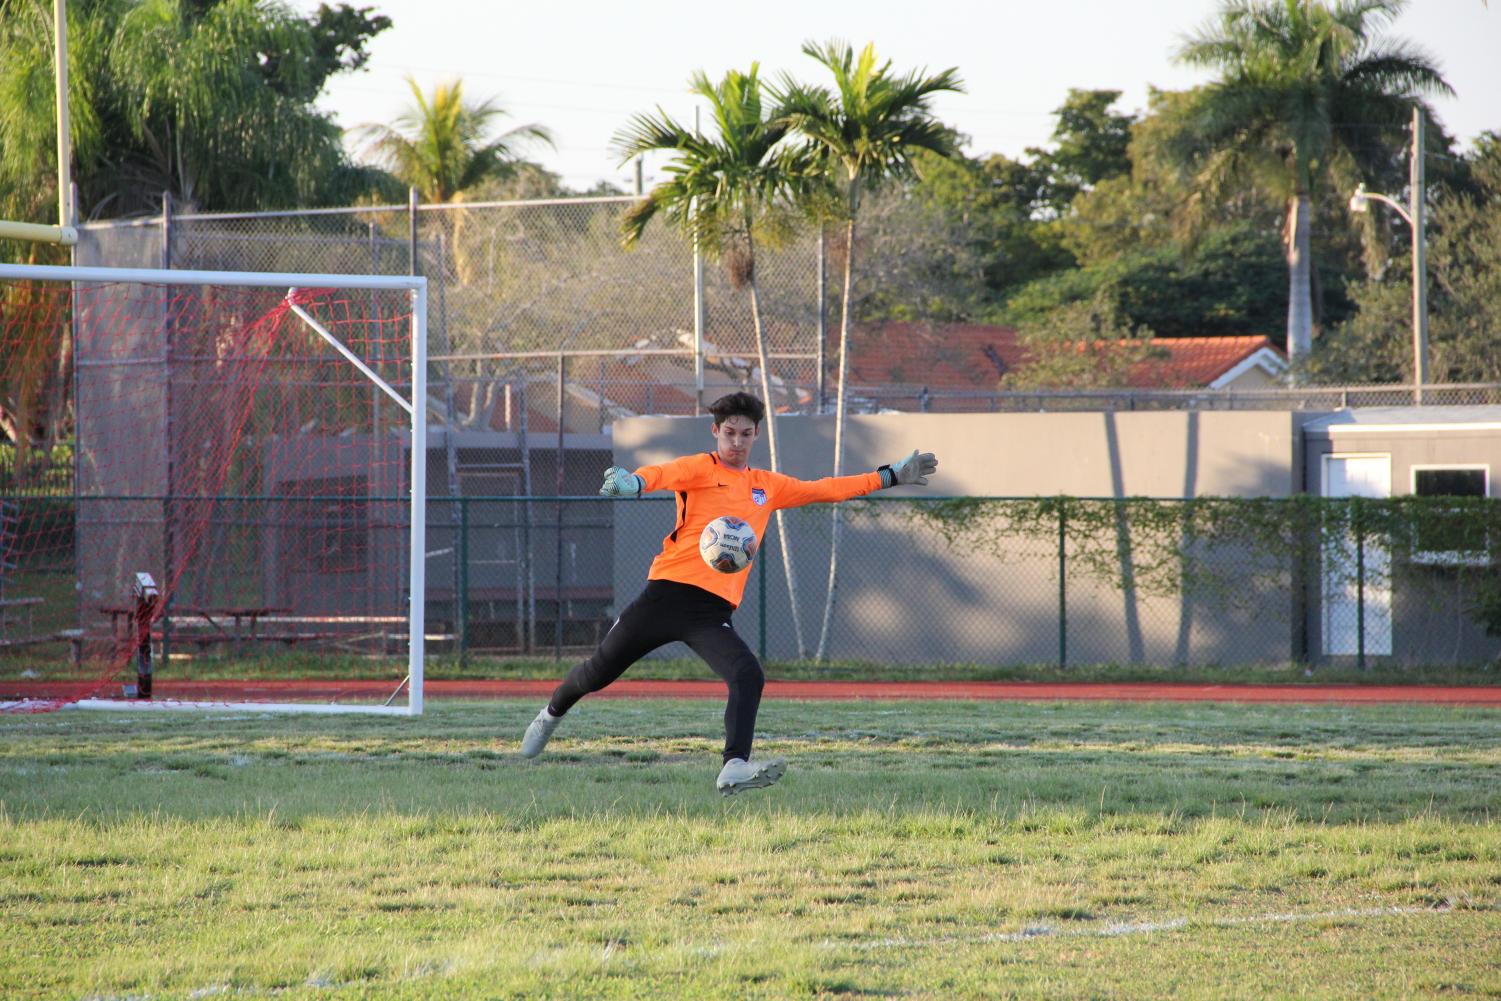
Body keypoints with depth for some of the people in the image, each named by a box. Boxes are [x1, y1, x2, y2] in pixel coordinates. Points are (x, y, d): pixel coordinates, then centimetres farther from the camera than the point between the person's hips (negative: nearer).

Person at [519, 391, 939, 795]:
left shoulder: (768, 486, 20)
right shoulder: (700, 468, 3)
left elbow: (825, 489, 28)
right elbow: (664, 473, -18)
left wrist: (892, 476, 28)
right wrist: (633, 482, -41)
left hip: (713, 611, 3)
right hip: (668, 592, -3)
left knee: (749, 677, -23)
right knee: (598, 672, 6)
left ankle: (734, 767, -33)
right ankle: (552, 714, 36)